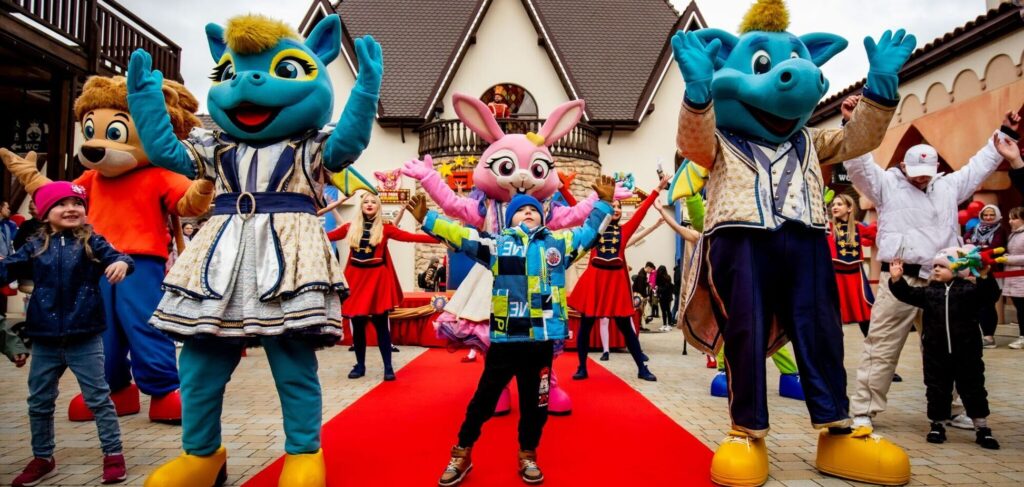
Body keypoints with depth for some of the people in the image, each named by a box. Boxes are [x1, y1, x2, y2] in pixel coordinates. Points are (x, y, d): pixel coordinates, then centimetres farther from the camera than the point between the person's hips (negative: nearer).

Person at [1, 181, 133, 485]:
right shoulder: (35, 247, 6)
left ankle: (113, 454, 15)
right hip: (45, 340, 4)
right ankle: (42, 459, 34)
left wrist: (121, 263, -38)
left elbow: (113, 256, -16)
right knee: (39, 402, 16)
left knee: (99, 398, 4)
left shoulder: (91, 242, -2)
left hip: (85, 338, -4)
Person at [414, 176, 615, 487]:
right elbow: (458, 234, 5)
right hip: (505, 339, -1)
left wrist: (604, 203, 23)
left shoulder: (559, 243, 11)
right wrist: (427, 219, 1)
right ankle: (461, 454, 26)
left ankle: (528, 456, 33)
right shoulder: (496, 243, 5)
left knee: (534, 403, 13)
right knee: (484, 399, 9)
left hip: (541, 340, 2)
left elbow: (589, 231, 22)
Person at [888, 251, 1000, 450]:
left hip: (966, 353, -2)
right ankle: (937, 425, 23)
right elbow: (908, 294, 2)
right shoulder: (929, 291, 6)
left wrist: (984, 277, -30)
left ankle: (982, 428, 19)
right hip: (936, 353, 3)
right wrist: (897, 279, -11)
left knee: (973, 390, 7)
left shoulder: (969, 289, -3)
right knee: (937, 390, 10)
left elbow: (989, 296, -16)